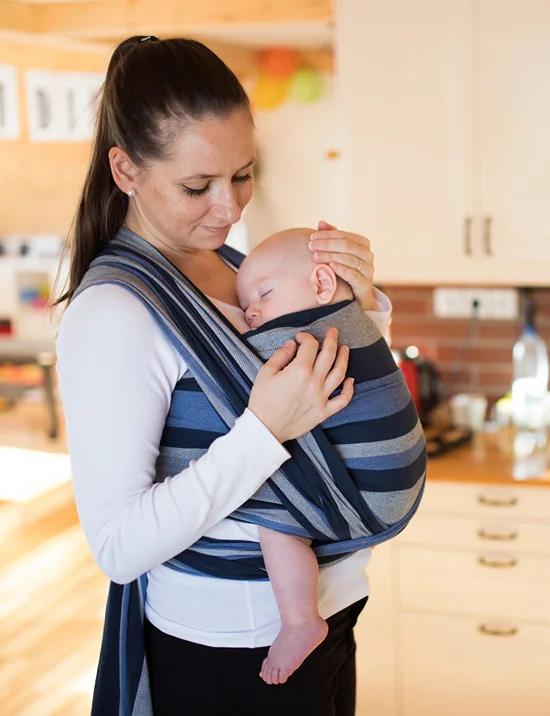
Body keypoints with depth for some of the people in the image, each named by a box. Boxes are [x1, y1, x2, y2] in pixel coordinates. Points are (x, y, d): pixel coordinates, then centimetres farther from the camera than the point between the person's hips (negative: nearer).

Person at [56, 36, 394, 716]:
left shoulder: (230, 265, 3)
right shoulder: (111, 315, -21)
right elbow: (119, 546, -25)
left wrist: (363, 305, -8)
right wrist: (264, 431, -31)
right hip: (226, 655, -7)